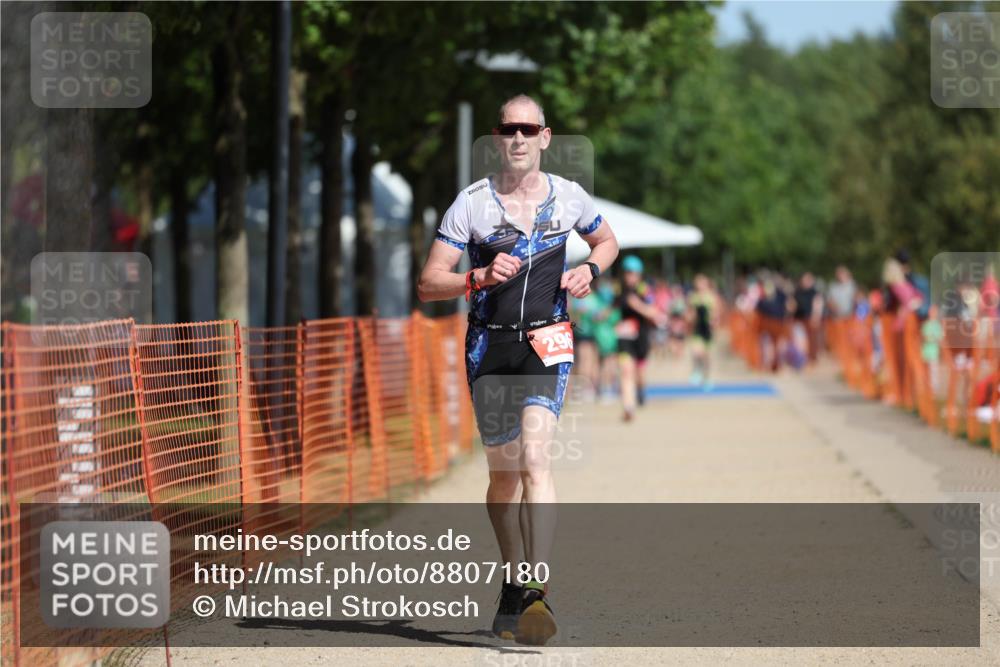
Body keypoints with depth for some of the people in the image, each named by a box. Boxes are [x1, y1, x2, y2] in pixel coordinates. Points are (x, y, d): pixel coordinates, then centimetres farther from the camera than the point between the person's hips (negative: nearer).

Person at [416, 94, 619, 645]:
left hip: (546, 340, -1)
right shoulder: (471, 203, -1)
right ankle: (514, 583, 28)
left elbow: (607, 241, 25)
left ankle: (537, 592, -26)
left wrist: (590, 269, 3)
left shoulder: (570, 198, 4)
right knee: (503, 473, 9)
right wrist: (479, 278, -20)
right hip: (489, 345, 1)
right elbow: (427, 285, -2)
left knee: (534, 457, -20)